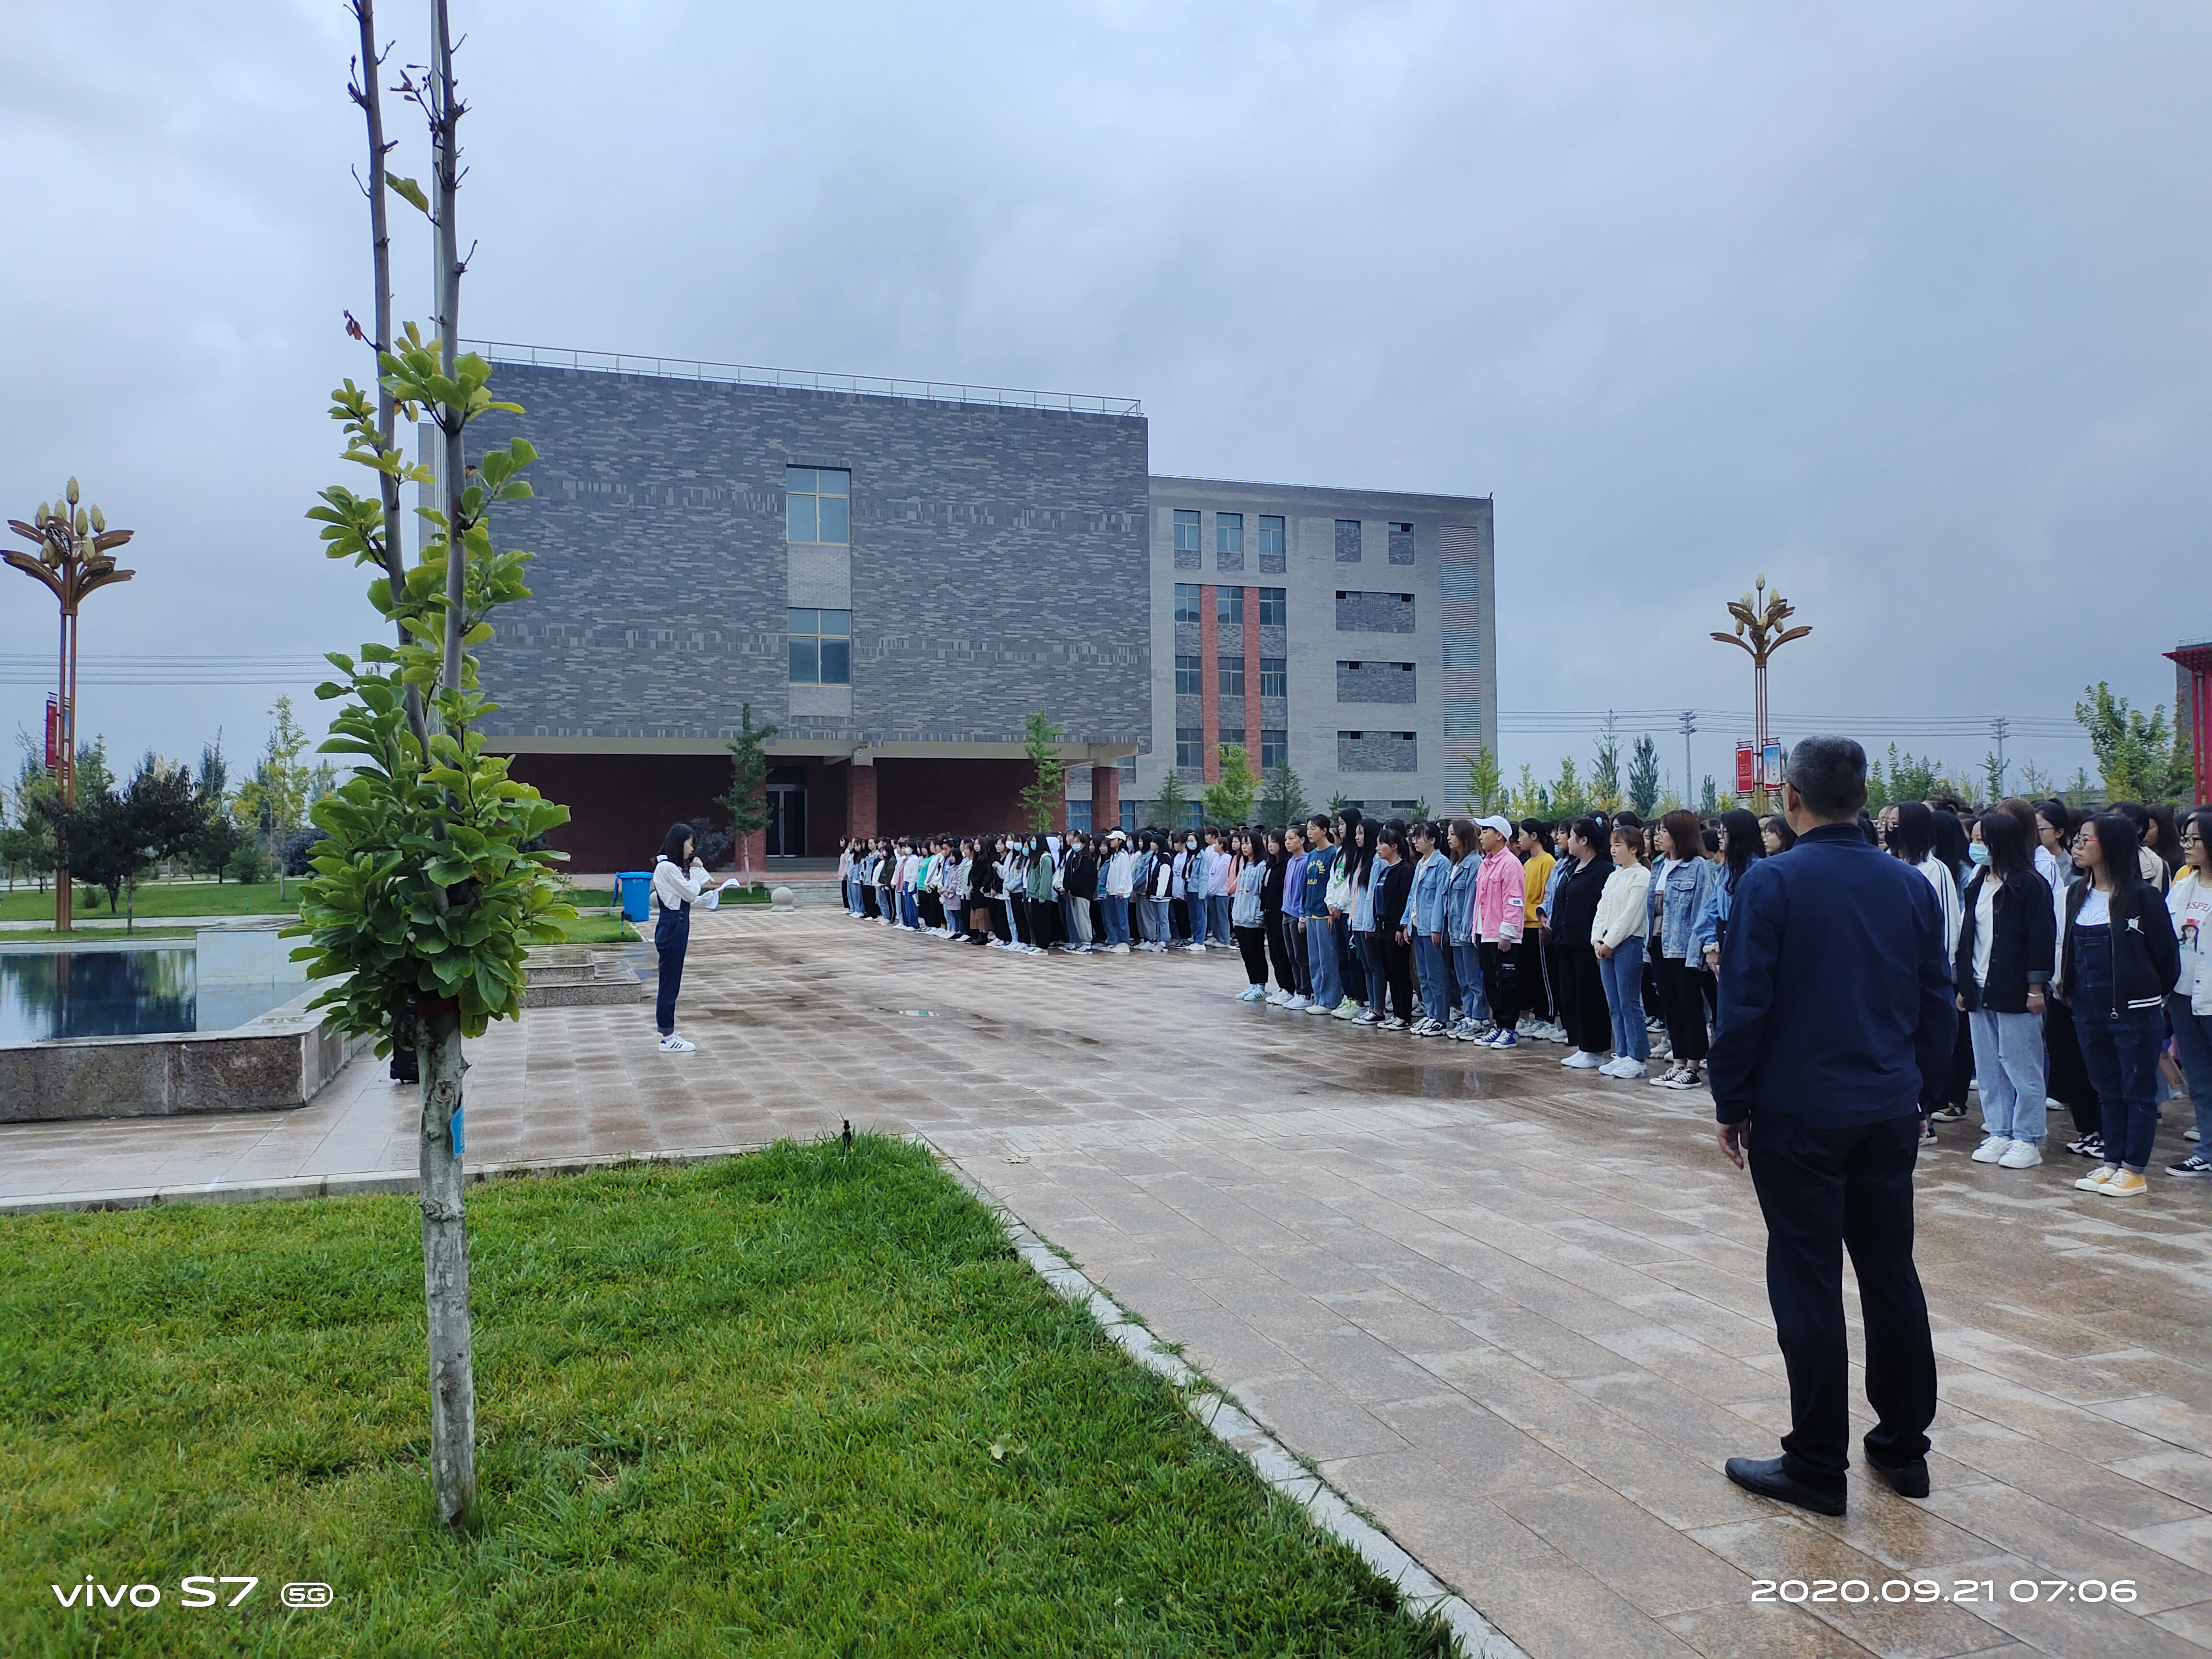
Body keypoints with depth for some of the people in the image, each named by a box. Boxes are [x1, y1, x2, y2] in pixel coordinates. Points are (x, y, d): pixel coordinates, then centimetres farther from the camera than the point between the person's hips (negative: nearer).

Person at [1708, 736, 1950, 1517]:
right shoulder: (1912, 886, 3)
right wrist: (1913, 1083, 20)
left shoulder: (1772, 882, -12)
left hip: (1799, 1116, -5)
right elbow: (1938, 1007, 8)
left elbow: (1743, 1008, -13)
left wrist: (1731, 1105, -3)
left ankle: (1817, 1467, 11)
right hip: (1891, 1113, 5)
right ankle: (1904, 1449, 27)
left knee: (1809, 1289, 2)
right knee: (1892, 1276, 15)